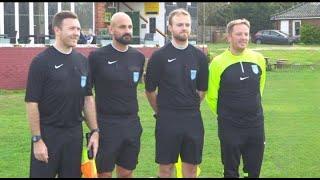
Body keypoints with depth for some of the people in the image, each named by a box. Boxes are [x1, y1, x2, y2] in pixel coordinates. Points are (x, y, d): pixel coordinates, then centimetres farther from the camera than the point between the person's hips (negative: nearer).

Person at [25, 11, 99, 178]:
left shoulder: (82, 61, 6)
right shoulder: (41, 61, -10)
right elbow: (32, 102, -11)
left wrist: (94, 131, 6)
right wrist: (37, 139, -13)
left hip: (74, 133, 5)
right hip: (48, 133, -5)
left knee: (72, 174, 12)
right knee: (42, 174, 2)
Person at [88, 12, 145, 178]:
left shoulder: (138, 57, 5)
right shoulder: (97, 56, -9)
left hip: (132, 123, 4)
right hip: (106, 124, -4)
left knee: (126, 173, 13)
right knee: (104, 173, 5)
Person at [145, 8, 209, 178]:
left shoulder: (199, 56, 4)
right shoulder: (159, 56, -5)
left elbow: (202, 89, 11)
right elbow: (150, 90, 0)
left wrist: (190, 108, 11)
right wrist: (162, 111, 9)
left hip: (193, 119, 3)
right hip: (167, 119, -2)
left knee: (191, 167, 10)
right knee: (165, 167, 5)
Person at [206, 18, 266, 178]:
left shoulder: (259, 59, 0)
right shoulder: (218, 62, -11)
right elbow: (212, 96, -3)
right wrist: (225, 115, 6)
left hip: (256, 125, 3)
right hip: (229, 128, -3)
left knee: (254, 171, 13)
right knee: (231, 172, 10)